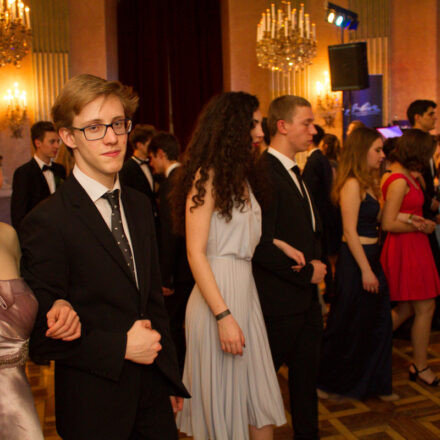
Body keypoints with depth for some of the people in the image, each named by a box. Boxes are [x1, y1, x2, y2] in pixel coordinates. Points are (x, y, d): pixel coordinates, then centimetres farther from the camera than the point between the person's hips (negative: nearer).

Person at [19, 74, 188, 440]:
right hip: (94, 407, -5)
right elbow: (41, 335, -15)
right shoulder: (47, 223, -18)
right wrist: (121, 347, -17)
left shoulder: (140, 205, 4)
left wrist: (171, 377, 12)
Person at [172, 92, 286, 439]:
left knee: (261, 395, 13)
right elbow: (195, 253, -16)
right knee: (223, 397, 8)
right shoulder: (206, 177, -11)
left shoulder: (243, 177, 13)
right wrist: (224, 316, -20)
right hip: (217, 295, -8)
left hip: (246, 290, 8)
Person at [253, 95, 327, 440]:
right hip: (281, 300, -9)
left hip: (307, 296, 9)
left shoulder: (297, 173, 12)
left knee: (307, 376, 21)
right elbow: (262, 246, -25)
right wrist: (307, 273, -14)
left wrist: (317, 262, -1)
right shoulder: (263, 173, -20)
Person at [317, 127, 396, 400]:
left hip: (371, 258, 9)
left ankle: (376, 384, 28)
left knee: (379, 324, 14)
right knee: (348, 326, 5)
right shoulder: (352, 184, -16)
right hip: (355, 261, -9)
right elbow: (350, 231, -19)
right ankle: (327, 382, 24)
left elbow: (375, 222, 12)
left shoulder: (368, 183, 12)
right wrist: (366, 270, -19)